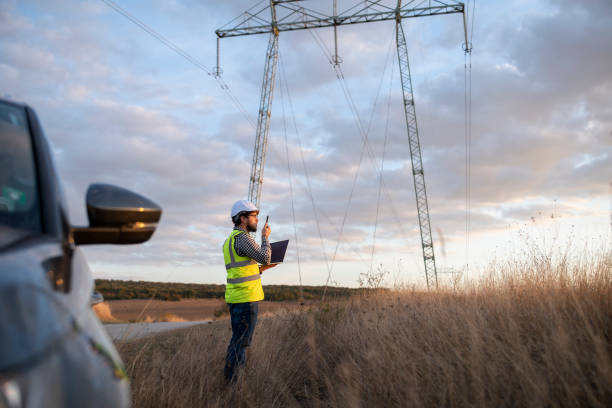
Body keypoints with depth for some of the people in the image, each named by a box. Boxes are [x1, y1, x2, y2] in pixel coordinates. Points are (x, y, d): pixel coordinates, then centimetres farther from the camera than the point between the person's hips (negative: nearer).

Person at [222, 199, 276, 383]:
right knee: (242, 340, -4)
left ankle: (232, 378, 22)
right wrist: (265, 237, -5)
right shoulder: (242, 237, -14)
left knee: (238, 338, 16)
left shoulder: (229, 241, 18)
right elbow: (265, 258, -20)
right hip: (246, 297, -10)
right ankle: (230, 380, 0)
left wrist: (262, 268, 18)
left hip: (235, 297, 10)